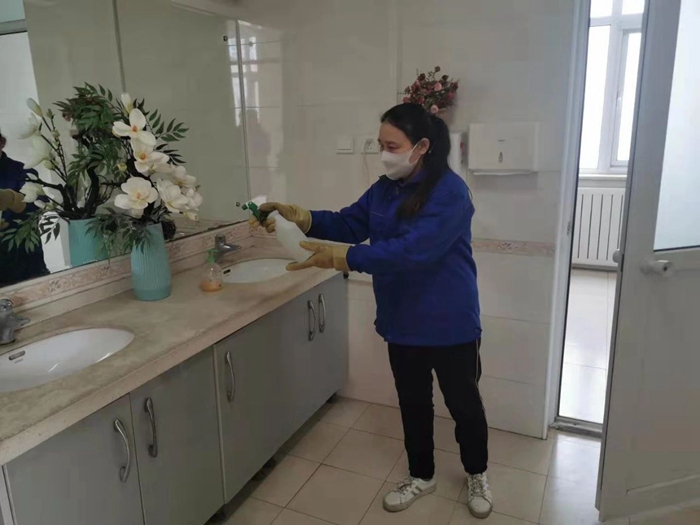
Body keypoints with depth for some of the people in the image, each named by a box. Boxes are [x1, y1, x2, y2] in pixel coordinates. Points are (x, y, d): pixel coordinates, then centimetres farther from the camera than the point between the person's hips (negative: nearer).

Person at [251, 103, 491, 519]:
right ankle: (422, 477, 43)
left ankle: (477, 475, 42)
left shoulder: (450, 192, -22)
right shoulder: (384, 189, 3)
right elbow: (348, 224, 6)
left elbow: (411, 250, -33)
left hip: (450, 325, -6)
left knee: (464, 403, 15)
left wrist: (339, 258, -34)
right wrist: (297, 216, -11)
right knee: (413, 403, 20)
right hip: (402, 323, 6)